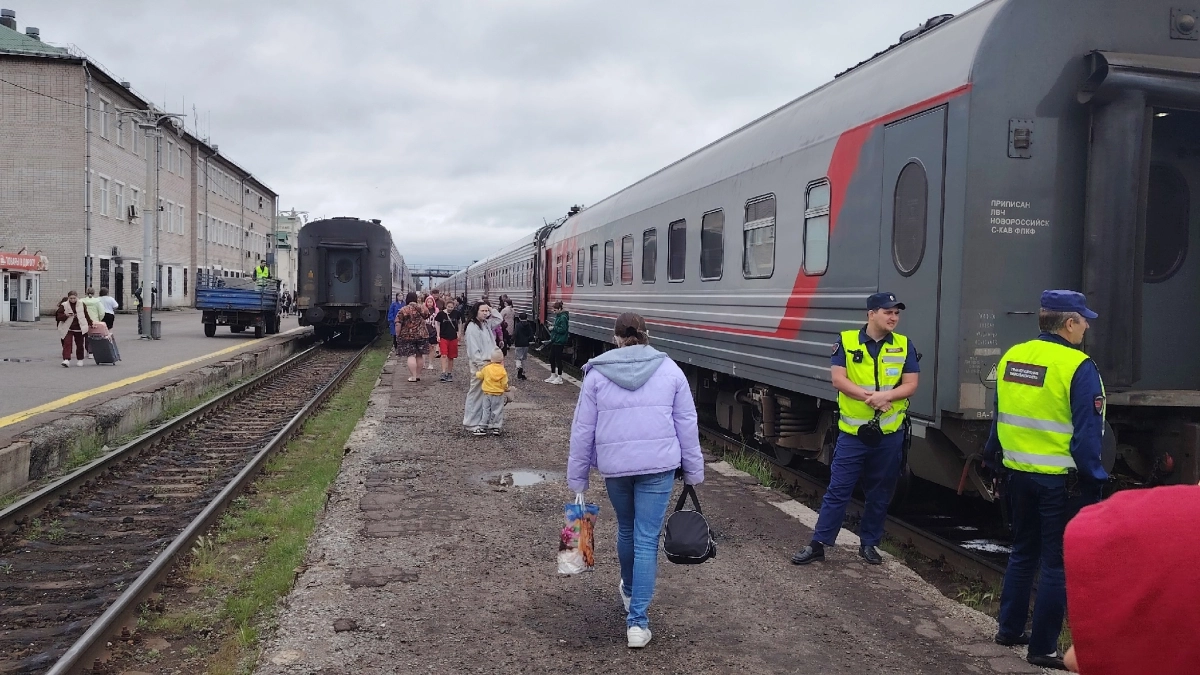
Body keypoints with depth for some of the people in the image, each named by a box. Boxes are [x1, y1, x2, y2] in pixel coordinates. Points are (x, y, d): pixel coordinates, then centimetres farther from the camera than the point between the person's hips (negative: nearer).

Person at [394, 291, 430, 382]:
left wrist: (397, 335, -3)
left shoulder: (403, 310, -10)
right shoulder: (422, 308, 1)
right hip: (421, 335, 4)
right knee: (419, 355, 12)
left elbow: (398, 324, -12)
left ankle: (413, 376, -5)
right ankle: (418, 375, 19)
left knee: (411, 356, -1)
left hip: (407, 336, -4)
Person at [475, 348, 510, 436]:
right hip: (498, 395, -2)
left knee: (486, 411, 9)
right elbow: (504, 384, -8)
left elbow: (479, 376, 6)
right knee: (497, 411, 8)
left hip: (487, 393, 2)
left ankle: (484, 427, 10)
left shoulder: (486, 368, -6)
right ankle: (497, 428, 7)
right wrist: (506, 388, 13)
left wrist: (477, 373, 29)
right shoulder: (503, 371, -11)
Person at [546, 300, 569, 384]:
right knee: (552, 358, 16)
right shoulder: (558, 316, 12)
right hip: (554, 341, 10)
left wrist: (554, 328, -17)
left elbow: (563, 329, -24)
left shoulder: (563, 317, -18)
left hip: (559, 342, -10)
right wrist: (553, 329, 9)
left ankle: (559, 378, 7)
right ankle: (553, 376, 28)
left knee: (558, 359, -2)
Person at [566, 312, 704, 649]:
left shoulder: (597, 373, 1)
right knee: (647, 540, 2)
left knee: (626, 529, 23)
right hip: (658, 465, -1)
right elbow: (687, 425, 4)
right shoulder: (669, 370, 2)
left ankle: (630, 592, 47)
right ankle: (637, 620, 0)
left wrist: (577, 478, 10)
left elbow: (583, 429, 2)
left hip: (615, 466, 1)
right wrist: (694, 471, 12)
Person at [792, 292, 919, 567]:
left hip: (890, 434, 2)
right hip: (853, 432, -2)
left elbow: (910, 385, -3)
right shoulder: (847, 341, -4)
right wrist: (869, 396, -23)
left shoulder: (904, 346, 2)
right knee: (838, 490, 1)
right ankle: (818, 544, 8)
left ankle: (869, 544, 27)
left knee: (880, 493, 12)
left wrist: (886, 395, -21)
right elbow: (838, 380, -11)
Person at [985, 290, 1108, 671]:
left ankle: (1009, 629, 30)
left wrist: (994, 460, 19)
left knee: (1023, 553, 21)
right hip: (1060, 481, -6)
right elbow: (1087, 434, -17)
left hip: (1017, 474, 6)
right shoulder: (1079, 368, -16)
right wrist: (1093, 482, -8)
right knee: (1057, 563, 6)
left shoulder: (1011, 358, 2)